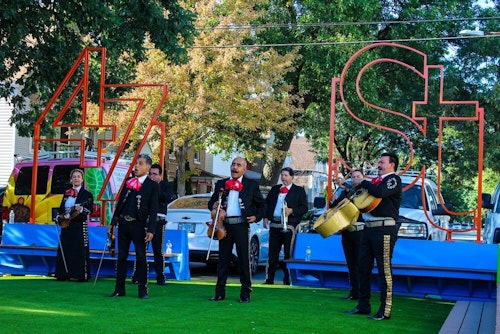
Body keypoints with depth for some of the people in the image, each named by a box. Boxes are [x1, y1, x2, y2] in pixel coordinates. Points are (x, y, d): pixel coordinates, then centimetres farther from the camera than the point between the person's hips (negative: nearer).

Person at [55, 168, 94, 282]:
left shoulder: (86, 194, 0)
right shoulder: (66, 194, 16)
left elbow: (89, 210, -10)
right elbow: (61, 209, 16)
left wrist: (80, 210, -29)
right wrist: (60, 217, -3)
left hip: (79, 226, -5)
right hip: (66, 226, 6)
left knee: (80, 250, -7)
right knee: (64, 250, 6)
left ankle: (82, 275, -3)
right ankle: (64, 274, 13)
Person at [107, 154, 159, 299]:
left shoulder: (152, 185, -3)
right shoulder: (128, 181, 11)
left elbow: (153, 209, -7)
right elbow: (120, 203, 14)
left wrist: (151, 230, -14)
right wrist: (112, 223, 11)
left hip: (138, 225, -5)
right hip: (123, 223, 5)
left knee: (141, 257, 1)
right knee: (121, 256, 8)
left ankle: (143, 290, 8)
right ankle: (119, 289, 14)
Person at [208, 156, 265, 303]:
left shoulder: (251, 185, 6)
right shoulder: (221, 184, 13)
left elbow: (261, 204, 13)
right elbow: (211, 203, 17)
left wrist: (256, 217, -3)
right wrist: (215, 206, -6)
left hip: (241, 226, -3)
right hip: (224, 225, 3)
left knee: (244, 260, -1)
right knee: (223, 259, 7)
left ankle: (245, 293, 6)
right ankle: (220, 292, 13)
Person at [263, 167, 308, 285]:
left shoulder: (299, 190, 4)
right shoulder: (274, 189, 18)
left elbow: (304, 208, -1)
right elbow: (267, 203, 21)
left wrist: (292, 211, -15)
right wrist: (266, 217, 8)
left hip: (289, 226, -4)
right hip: (274, 224, 4)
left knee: (288, 253, -2)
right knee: (273, 253, 6)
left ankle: (288, 279, 5)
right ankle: (269, 279, 10)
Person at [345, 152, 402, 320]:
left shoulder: (394, 179, -5)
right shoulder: (376, 180, 21)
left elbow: (380, 192, -24)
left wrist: (363, 183, -9)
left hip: (384, 229, -9)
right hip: (368, 227, 9)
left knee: (384, 270, -6)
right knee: (363, 267, 9)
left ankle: (385, 311, -4)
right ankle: (363, 306, 17)